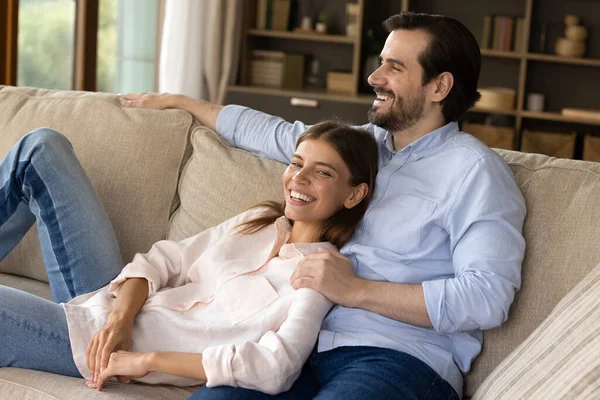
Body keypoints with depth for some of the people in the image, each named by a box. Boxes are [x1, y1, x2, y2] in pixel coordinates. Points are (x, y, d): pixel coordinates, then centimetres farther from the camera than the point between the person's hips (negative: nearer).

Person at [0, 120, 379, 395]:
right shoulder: (257, 221, 7)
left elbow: (276, 368, -31)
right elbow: (162, 260, 3)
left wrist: (146, 360, -28)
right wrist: (119, 319, -18)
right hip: (112, 307, 7)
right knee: (43, 146, 10)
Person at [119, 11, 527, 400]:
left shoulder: (473, 169, -3)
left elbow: (488, 296, -15)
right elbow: (270, 132, 37)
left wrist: (356, 290, -14)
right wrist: (175, 101, 46)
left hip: (400, 356, -5)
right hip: (310, 344, 6)